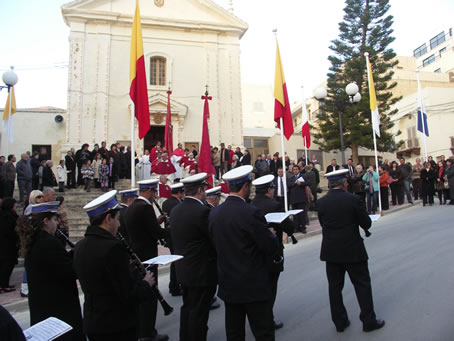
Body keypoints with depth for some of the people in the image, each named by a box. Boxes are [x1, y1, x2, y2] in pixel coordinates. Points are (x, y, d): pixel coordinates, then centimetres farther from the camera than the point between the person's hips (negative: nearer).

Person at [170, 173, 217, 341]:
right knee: (199, 313, 6)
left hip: (183, 269, 8)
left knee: (187, 307, 22)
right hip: (202, 271, -8)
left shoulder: (175, 210, 4)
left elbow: (177, 239, 9)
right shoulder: (202, 211, -23)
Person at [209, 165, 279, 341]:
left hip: (227, 285, 6)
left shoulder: (214, 213, -1)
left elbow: (216, 243, 7)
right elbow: (272, 248, -15)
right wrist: (271, 235, 4)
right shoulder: (251, 212, -20)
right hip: (254, 286, -6)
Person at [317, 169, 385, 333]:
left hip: (330, 251, 3)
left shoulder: (321, 202, -4)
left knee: (335, 286, 12)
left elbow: (322, 224, 5)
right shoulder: (354, 199, -13)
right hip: (353, 250, -3)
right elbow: (366, 224, -6)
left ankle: (340, 322, 23)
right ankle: (368, 321, 22)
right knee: (362, 284, 13)